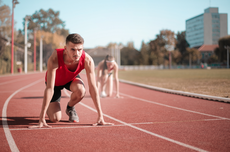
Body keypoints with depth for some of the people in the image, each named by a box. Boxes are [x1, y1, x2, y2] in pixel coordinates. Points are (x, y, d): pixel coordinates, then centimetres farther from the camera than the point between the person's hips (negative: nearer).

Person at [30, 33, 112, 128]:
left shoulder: (87, 60, -34)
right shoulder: (55, 59, -41)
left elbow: (93, 88, -29)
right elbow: (49, 88, -42)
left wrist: (100, 116, -31)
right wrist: (42, 119, -44)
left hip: (71, 79, 2)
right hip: (55, 82, -2)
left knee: (81, 90, -34)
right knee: (55, 119, -14)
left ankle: (70, 108, 2)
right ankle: (50, 107, 25)